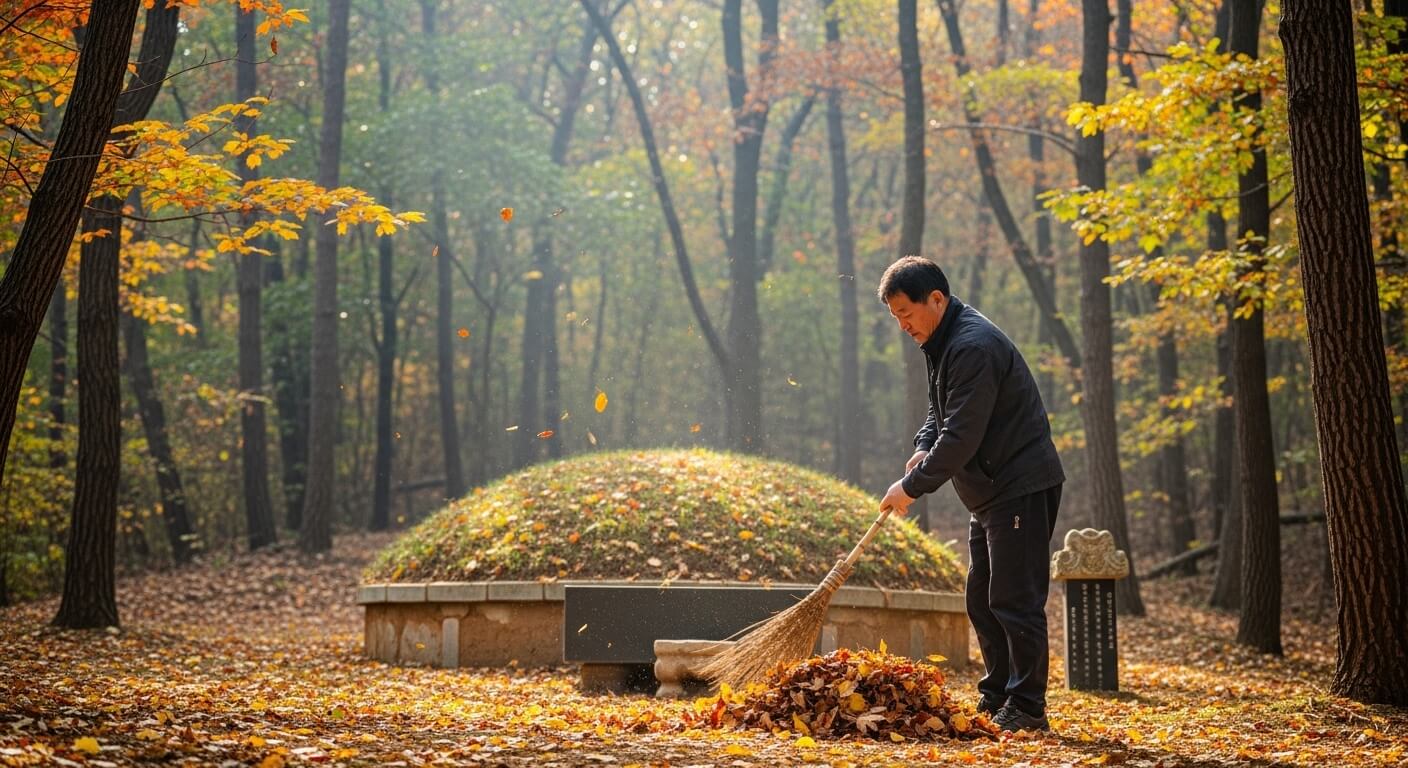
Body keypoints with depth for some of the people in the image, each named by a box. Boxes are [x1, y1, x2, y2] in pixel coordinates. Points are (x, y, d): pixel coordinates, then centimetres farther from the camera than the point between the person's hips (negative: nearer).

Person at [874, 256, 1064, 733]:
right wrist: (924, 448, 2)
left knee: (1015, 600, -9)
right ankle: (995, 700, 22)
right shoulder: (941, 343, 12)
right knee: (982, 601, 14)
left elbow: (962, 436, -25)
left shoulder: (973, 347, -22)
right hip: (990, 492, 11)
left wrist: (913, 486, -18)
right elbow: (941, 412, 23)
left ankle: (1026, 708, -3)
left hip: (1022, 487, -11)